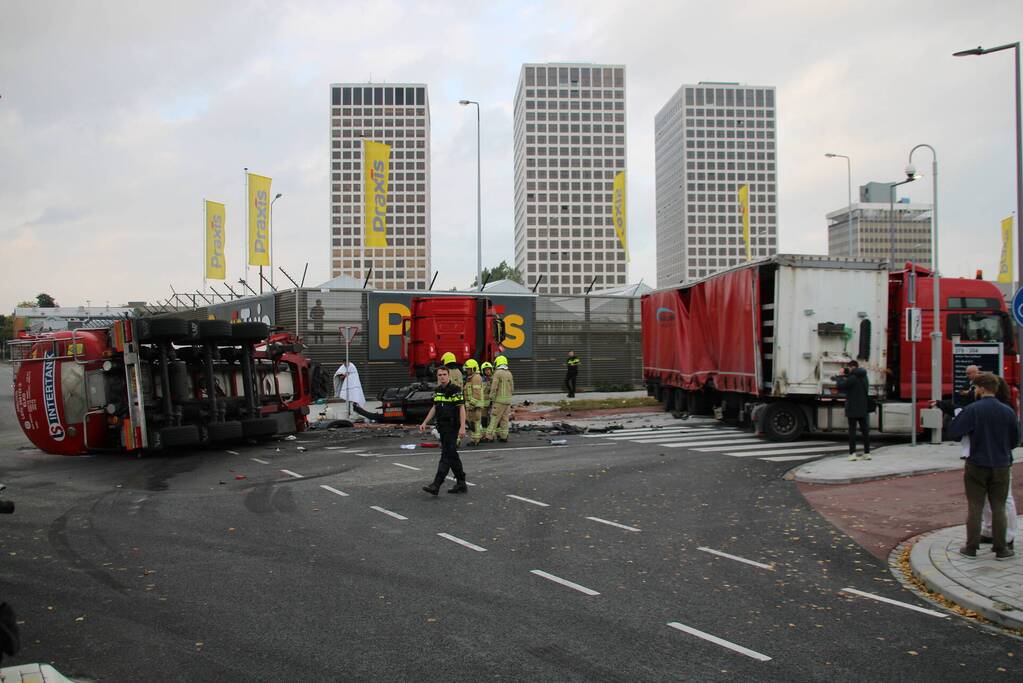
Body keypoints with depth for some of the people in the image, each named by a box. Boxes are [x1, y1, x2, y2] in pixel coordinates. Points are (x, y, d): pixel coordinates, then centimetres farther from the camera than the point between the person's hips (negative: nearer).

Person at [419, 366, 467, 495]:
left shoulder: (455, 390, -11)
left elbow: (462, 408, -15)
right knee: (452, 455, 12)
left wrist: (462, 427, -22)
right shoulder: (438, 390, 13)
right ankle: (461, 484, 19)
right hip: (442, 427, 8)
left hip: (452, 427, -8)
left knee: (446, 455, -10)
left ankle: (436, 485, -15)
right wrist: (425, 423, 14)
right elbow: (434, 407, 20)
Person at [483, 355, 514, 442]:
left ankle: (489, 436, -7)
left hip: (499, 400, -7)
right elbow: (512, 388, 15)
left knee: (494, 418, -6)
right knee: (504, 419, 10)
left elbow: (494, 387, -14)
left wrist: (491, 398, -5)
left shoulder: (497, 373, -10)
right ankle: (503, 436, 11)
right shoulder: (509, 373, 11)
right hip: (508, 400, 7)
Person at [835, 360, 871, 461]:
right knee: (865, 431, 10)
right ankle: (867, 453, 13)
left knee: (852, 431, -3)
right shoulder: (864, 377, 11)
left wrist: (839, 377, -2)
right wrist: (845, 378, 11)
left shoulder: (853, 378, -17)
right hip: (863, 409, 7)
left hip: (853, 409, -7)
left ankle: (852, 453, -4)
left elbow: (840, 387, -17)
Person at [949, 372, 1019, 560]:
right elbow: (1015, 439, 6)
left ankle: (971, 547, 10)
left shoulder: (972, 410, -13)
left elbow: (953, 431, -13)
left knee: (975, 507, 6)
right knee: (998, 507, 10)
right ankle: (1000, 549, 13)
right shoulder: (1007, 411, -3)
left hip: (976, 465, -2)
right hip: (1001, 466, 2)